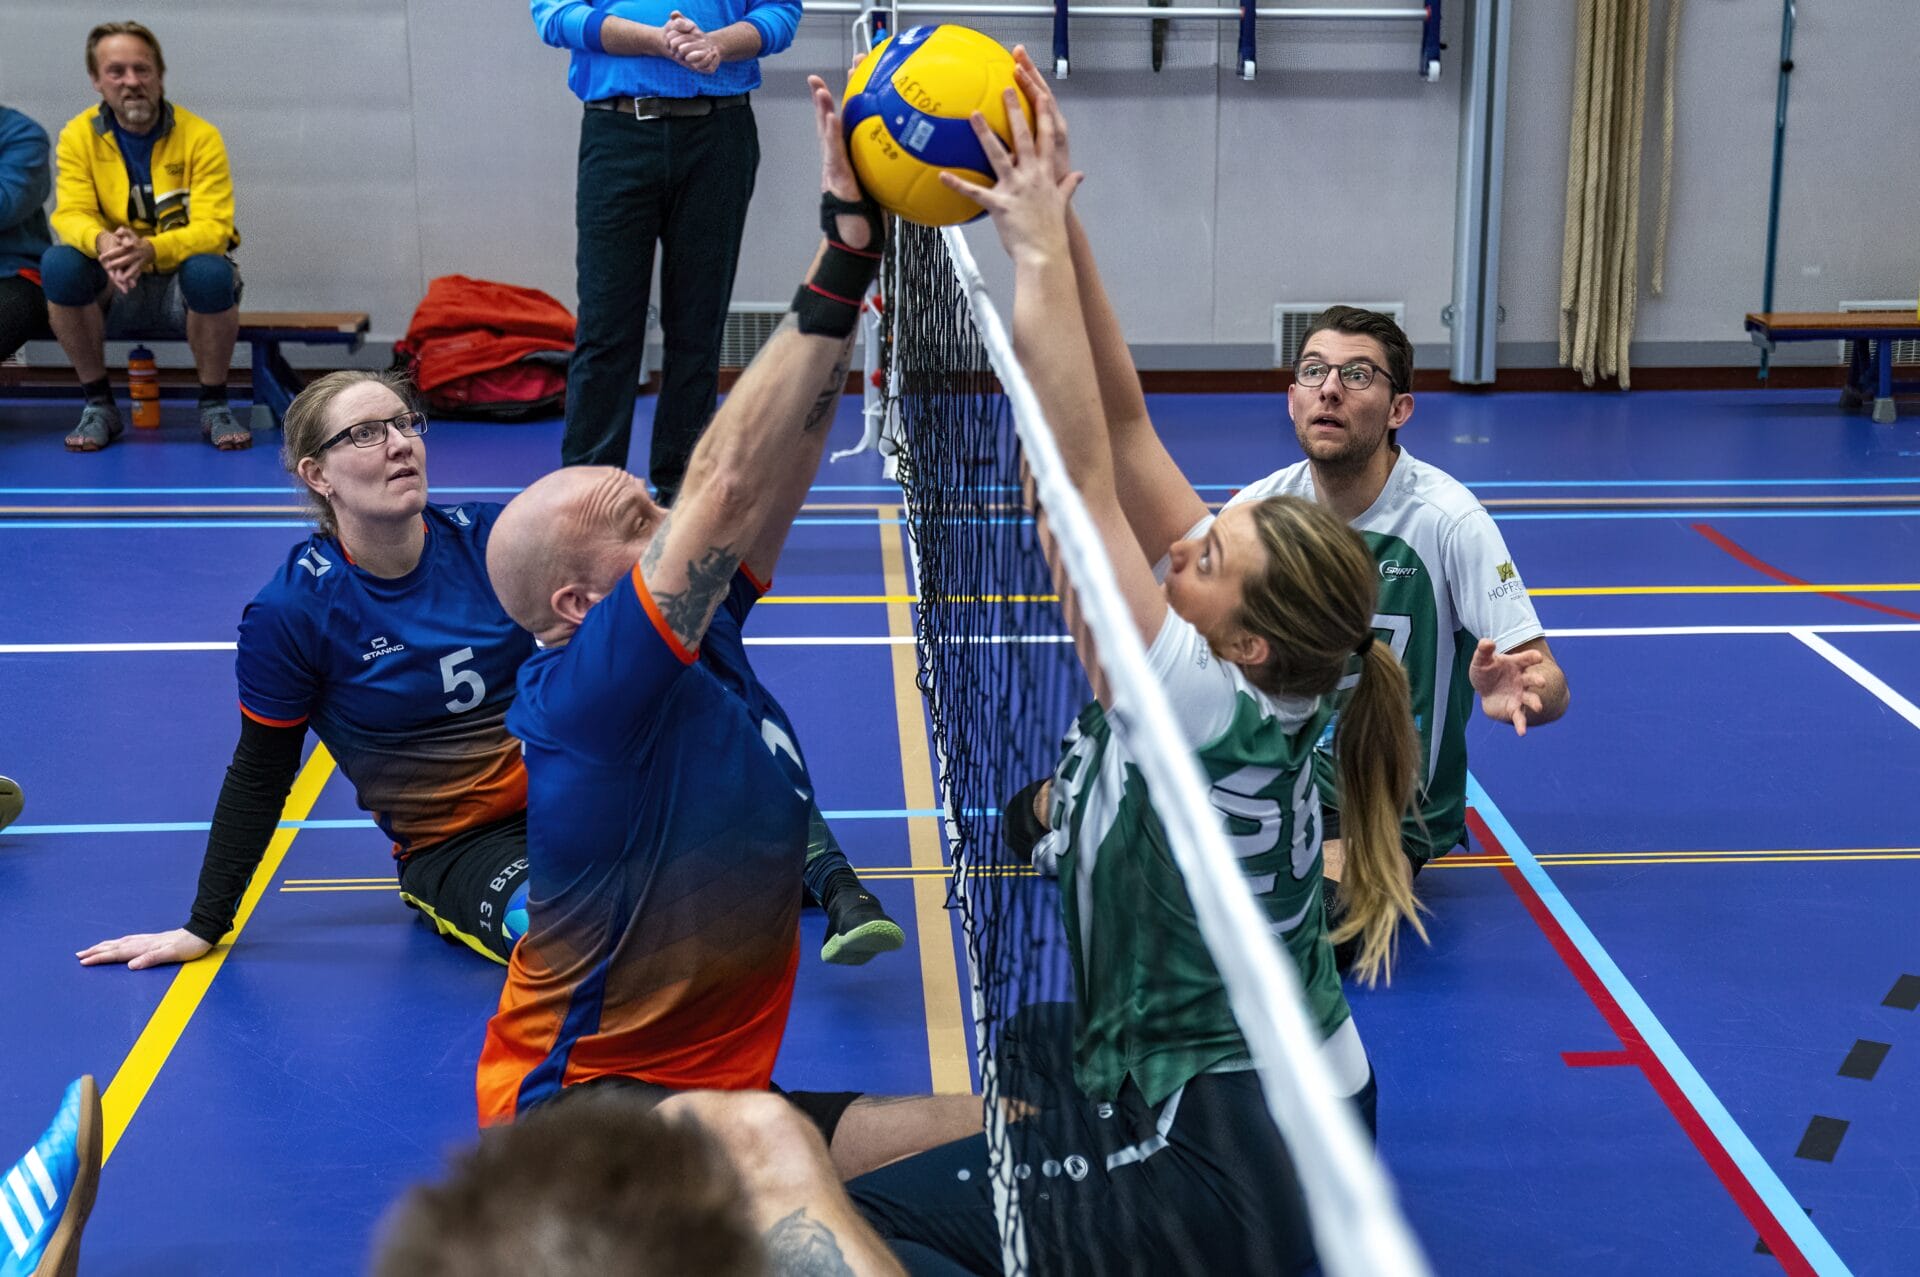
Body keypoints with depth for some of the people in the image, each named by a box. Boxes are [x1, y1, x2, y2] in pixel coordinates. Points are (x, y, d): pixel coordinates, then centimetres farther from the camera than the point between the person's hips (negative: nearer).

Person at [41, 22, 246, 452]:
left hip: (181, 286, -2)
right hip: (113, 290, 2)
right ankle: (98, 404, -11)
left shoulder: (200, 136, -9)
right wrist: (101, 242, -37)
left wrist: (150, 249, -38)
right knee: (59, 264, -30)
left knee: (211, 272, -36)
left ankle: (214, 407, -12)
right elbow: (71, 214, -11)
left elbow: (213, 228, -18)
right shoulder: (79, 136, -2)